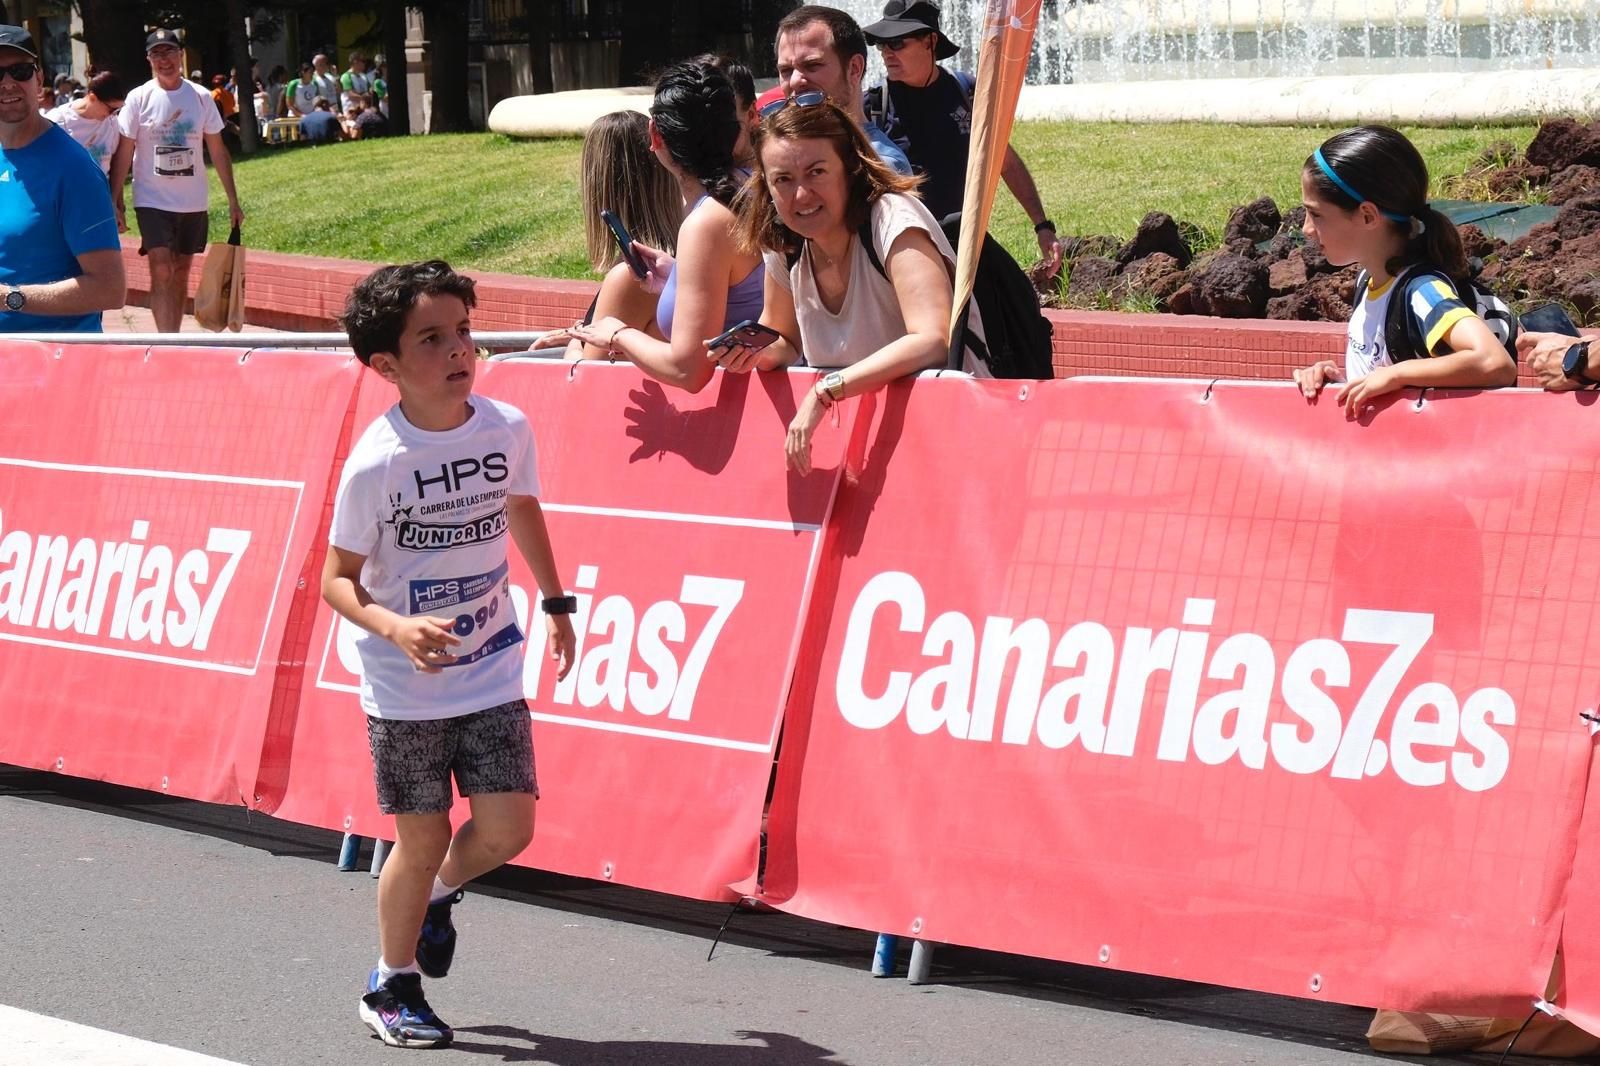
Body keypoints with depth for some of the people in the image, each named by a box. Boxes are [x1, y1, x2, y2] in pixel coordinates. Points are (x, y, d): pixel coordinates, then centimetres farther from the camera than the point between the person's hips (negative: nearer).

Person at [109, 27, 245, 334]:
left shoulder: (201, 98, 2)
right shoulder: (139, 99, -5)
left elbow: (218, 151, 8)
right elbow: (123, 154, -4)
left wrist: (233, 201, 5)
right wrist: (114, 203, -9)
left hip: (193, 202, 4)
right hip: (153, 201, -3)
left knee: (181, 273, 12)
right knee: (161, 271, -15)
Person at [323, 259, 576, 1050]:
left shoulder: (507, 429, -7)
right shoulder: (374, 464, -19)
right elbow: (338, 579, -12)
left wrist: (555, 601, 23)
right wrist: (395, 628, -30)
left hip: (491, 672, 4)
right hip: (405, 686, -4)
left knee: (507, 827, -3)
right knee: (423, 838, 3)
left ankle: (437, 896, 31)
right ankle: (391, 987, 25)